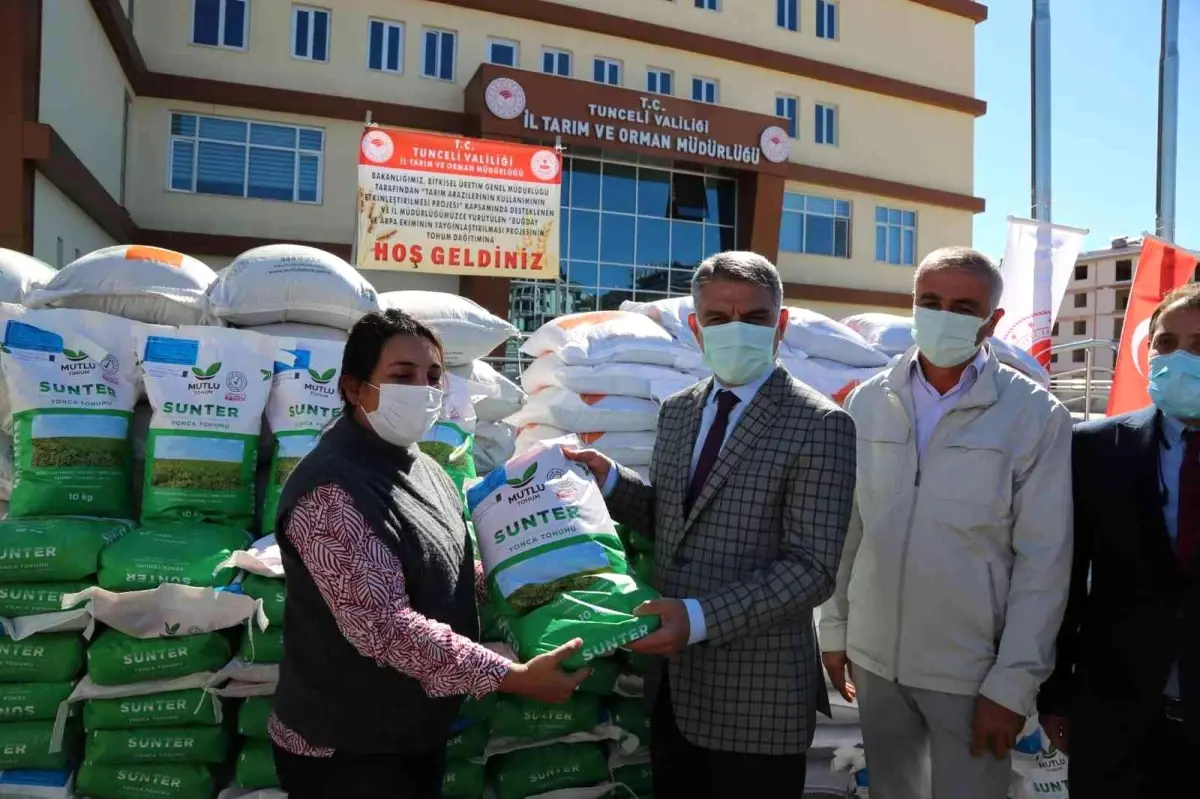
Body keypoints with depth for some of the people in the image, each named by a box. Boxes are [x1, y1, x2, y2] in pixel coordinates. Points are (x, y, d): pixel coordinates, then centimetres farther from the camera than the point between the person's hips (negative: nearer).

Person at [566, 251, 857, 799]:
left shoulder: (819, 425, -13)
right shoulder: (676, 410, 7)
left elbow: (812, 568, -17)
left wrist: (701, 618, -26)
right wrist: (610, 480, -3)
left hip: (756, 697, -6)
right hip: (672, 681, 6)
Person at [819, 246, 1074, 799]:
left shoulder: (1036, 416, -9)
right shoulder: (868, 402, 0)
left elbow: (1043, 561, -9)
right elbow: (846, 529, 5)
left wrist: (1012, 685, -10)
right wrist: (835, 630, 7)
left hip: (973, 672, -3)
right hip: (875, 660, 3)